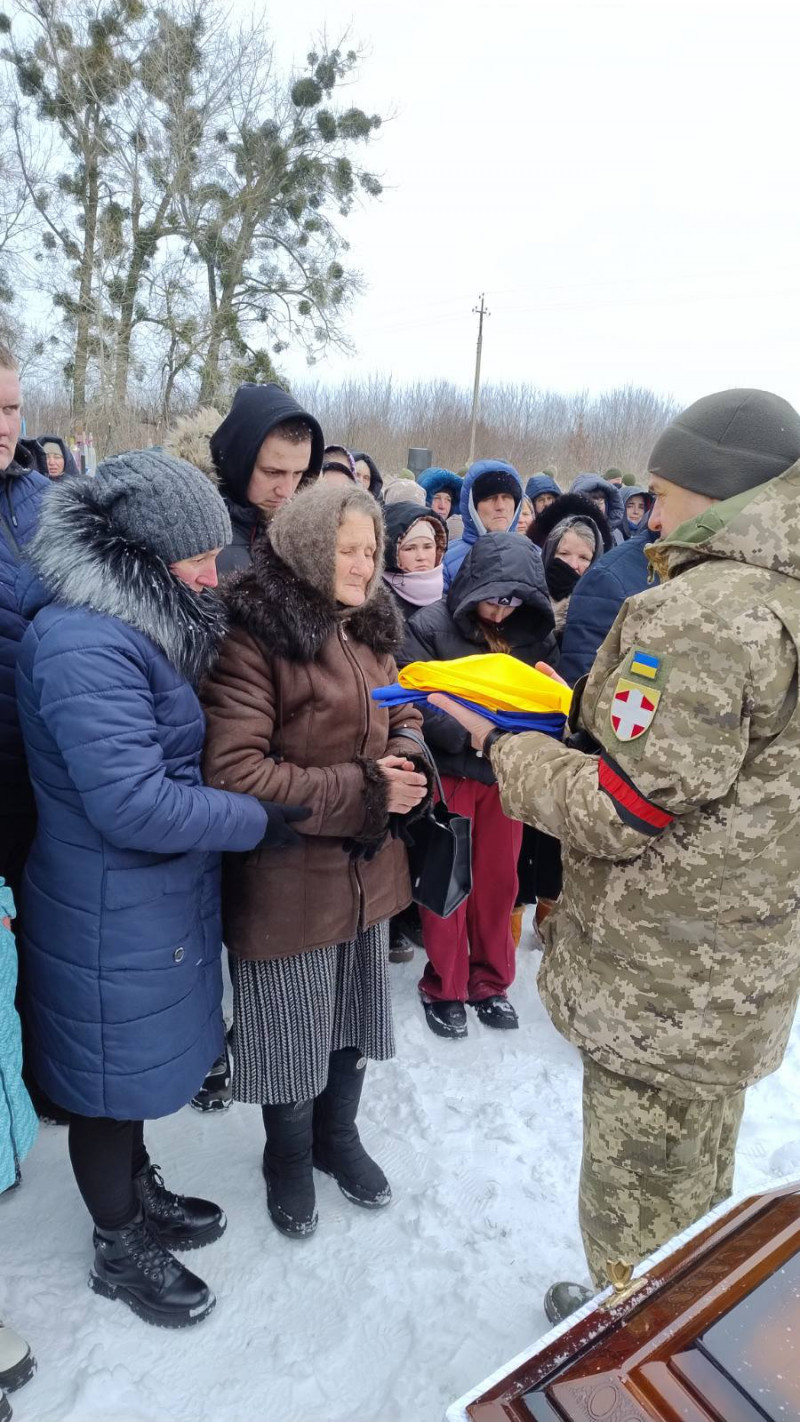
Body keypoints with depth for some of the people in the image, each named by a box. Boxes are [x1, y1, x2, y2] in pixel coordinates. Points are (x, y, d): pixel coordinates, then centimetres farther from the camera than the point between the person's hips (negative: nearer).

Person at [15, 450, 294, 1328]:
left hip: (153, 898, 9)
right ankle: (119, 1249, 37)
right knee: (111, 1078, 13)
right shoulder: (84, 644, -26)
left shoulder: (139, 624, 5)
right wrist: (260, 820, -19)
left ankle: (137, 1190, 49)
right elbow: (132, 802, -29)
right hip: (110, 918, -8)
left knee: (134, 1063, 26)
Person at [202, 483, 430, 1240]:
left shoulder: (369, 630, 5)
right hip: (288, 878, -7)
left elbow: (402, 715, 14)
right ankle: (289, 1159, 43)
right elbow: (233, 771, -25)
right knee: (293, 1028, 14)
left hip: (368, 868, 7)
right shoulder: (254, 638, -20)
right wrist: (361, 791, -22)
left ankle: (338, 1136, 49)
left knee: (351, 1017, 23)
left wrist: (406, 763, -10)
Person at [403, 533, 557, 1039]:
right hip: (448, 770, -3)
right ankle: (444, 987, 25)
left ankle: (490, 981, 32)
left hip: (506, 769, 4)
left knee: (499, 880, 13)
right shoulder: (430, 626, -11)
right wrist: (468, 733, -29)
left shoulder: (535, 631, 2)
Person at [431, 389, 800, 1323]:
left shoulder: (704, 611, -24)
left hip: (657, 990, -9)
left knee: (634, 1203, 15)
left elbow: (619, 814, -23)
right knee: (697, 1188, 28)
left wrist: (505, 747, -9)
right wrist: (584, 716, 6)